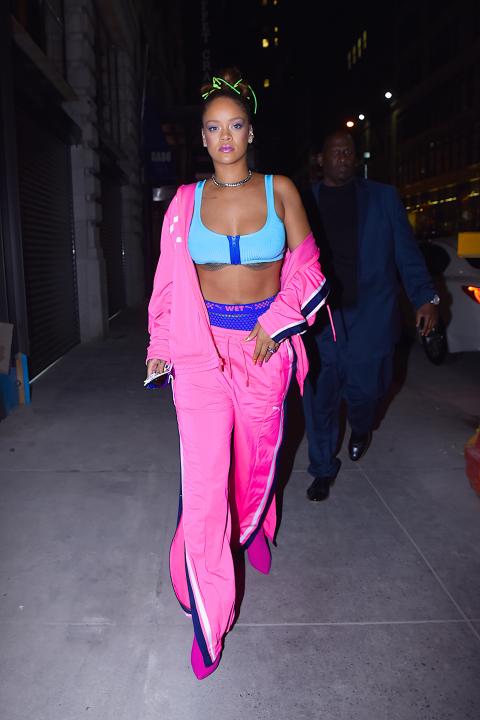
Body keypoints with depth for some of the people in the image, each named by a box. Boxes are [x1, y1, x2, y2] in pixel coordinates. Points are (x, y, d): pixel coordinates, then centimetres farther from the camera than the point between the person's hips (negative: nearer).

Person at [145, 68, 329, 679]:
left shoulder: (280, 190, 2)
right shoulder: (187, 201, 3)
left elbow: (306, 266, 4)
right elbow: (170, 279, 9)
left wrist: (277, 324, -8)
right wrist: (162, 346, 7)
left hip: (267, 344, 1)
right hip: (202, 347, 0)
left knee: (258, 455, 17)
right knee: (204, 475, -6)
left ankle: (254, 527, 52)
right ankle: (209, 616, 8)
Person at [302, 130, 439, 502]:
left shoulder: (384, 197, 8)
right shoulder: (303, 201, 8)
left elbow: (406, 251, 4)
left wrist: (425, 297, -7)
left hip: (370, 314, 0)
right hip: (318, 316, 0)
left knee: (365, 386, 4)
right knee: (319, 396, 3)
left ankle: (361, 429, 41)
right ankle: (323, 469, 22)